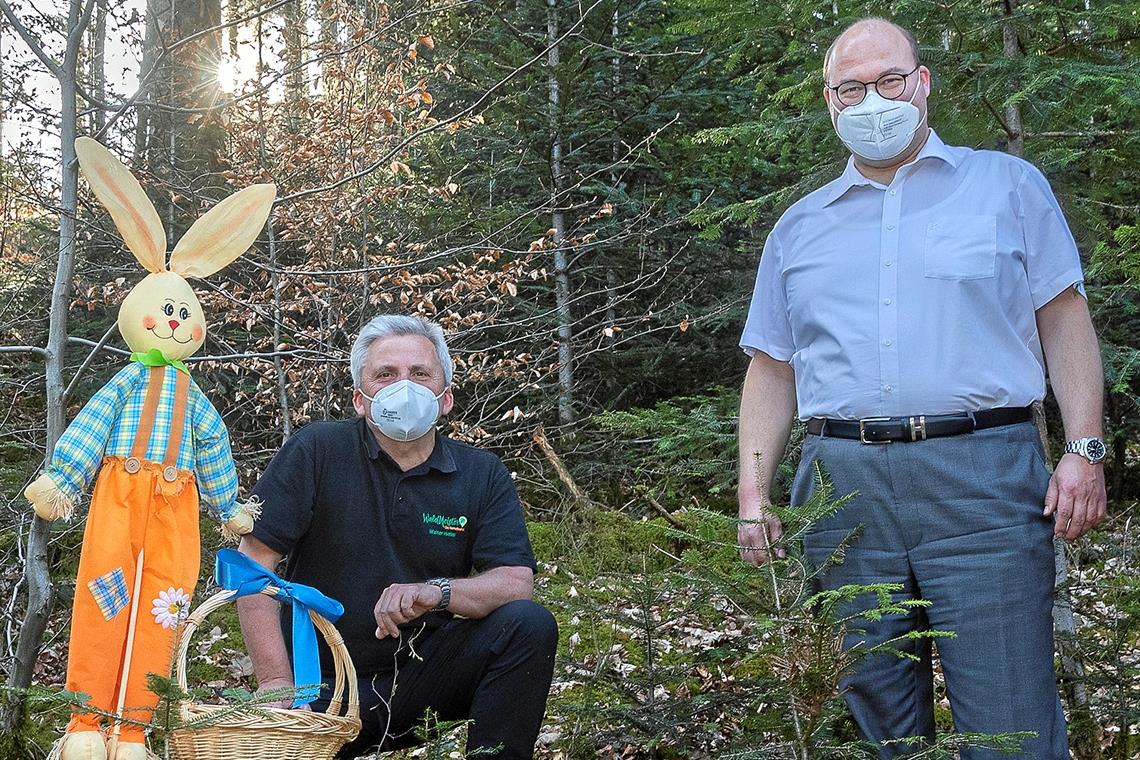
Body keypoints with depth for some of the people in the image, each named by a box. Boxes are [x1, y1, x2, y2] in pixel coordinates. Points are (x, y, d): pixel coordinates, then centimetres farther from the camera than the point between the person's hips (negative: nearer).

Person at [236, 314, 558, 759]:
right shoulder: (316, 451, -3)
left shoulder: (483, 476, 3)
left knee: (529, 626, -21)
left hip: (424, 671, 2)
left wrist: (437, 592, -28)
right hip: (325, 685, -2)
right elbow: (254, 562, -7)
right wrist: (277, 682, -16)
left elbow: (516, 583, -7)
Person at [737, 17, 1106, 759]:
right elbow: (773, 367, 16)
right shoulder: (799, 228, 17)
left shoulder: (1007, 185, 10)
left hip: (982, 477, -3)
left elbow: (1064, 320, 5)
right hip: (844, 486, 3)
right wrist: (754, 491, 5)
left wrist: (1085, 449, -6)